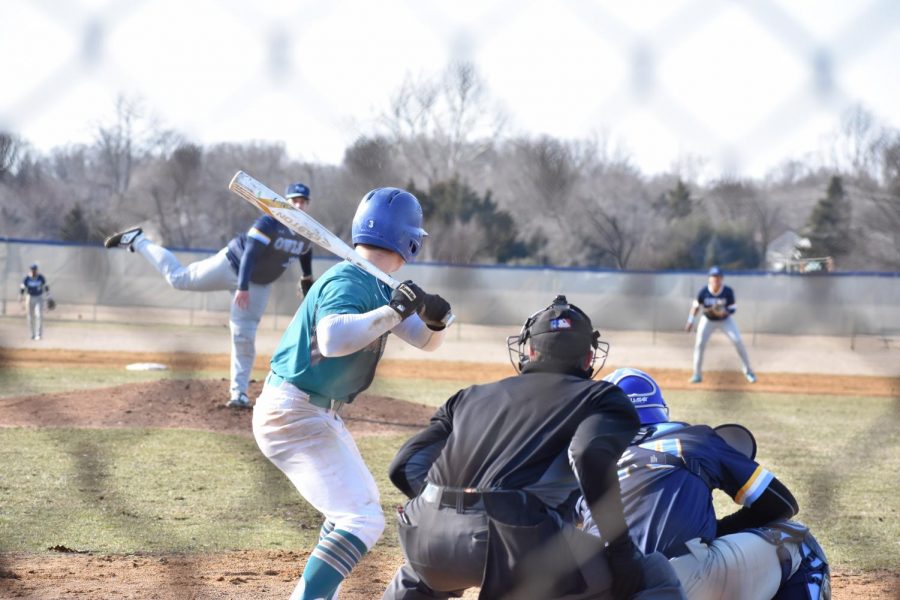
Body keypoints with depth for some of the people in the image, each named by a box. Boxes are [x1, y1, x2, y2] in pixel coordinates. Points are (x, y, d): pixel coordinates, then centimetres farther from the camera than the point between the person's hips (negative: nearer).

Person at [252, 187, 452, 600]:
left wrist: (435, 321, -11)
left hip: (319, 414, 11)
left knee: (360, 501, 28)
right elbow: (333, 340, -40)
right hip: (291, 414, -11)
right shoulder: (348, 281, -21)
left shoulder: (379, 287, 8)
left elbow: (425, 342, 11)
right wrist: (393, 311, -32)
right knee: (363, 518, -19)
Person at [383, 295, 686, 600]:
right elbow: (593, 456, -8)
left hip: (432, 540, 5)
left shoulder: (470, 396, 28)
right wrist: (620, 548, -5)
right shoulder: (601, 397, 15)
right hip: (522, 548, -5)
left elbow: (406, 467, 18)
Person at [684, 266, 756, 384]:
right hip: (708, 320, 0)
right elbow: (696, 306, -9)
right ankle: (697, 374, 2)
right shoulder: (704, 292, -24)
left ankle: (748, 370, 9)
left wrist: (724, 312, -39)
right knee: (699, 343, -13)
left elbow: (733, 309, -18)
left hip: (725, 320, 0)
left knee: (738, 341, -10)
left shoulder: (728, 292, -25)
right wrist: (690, 321, -15)